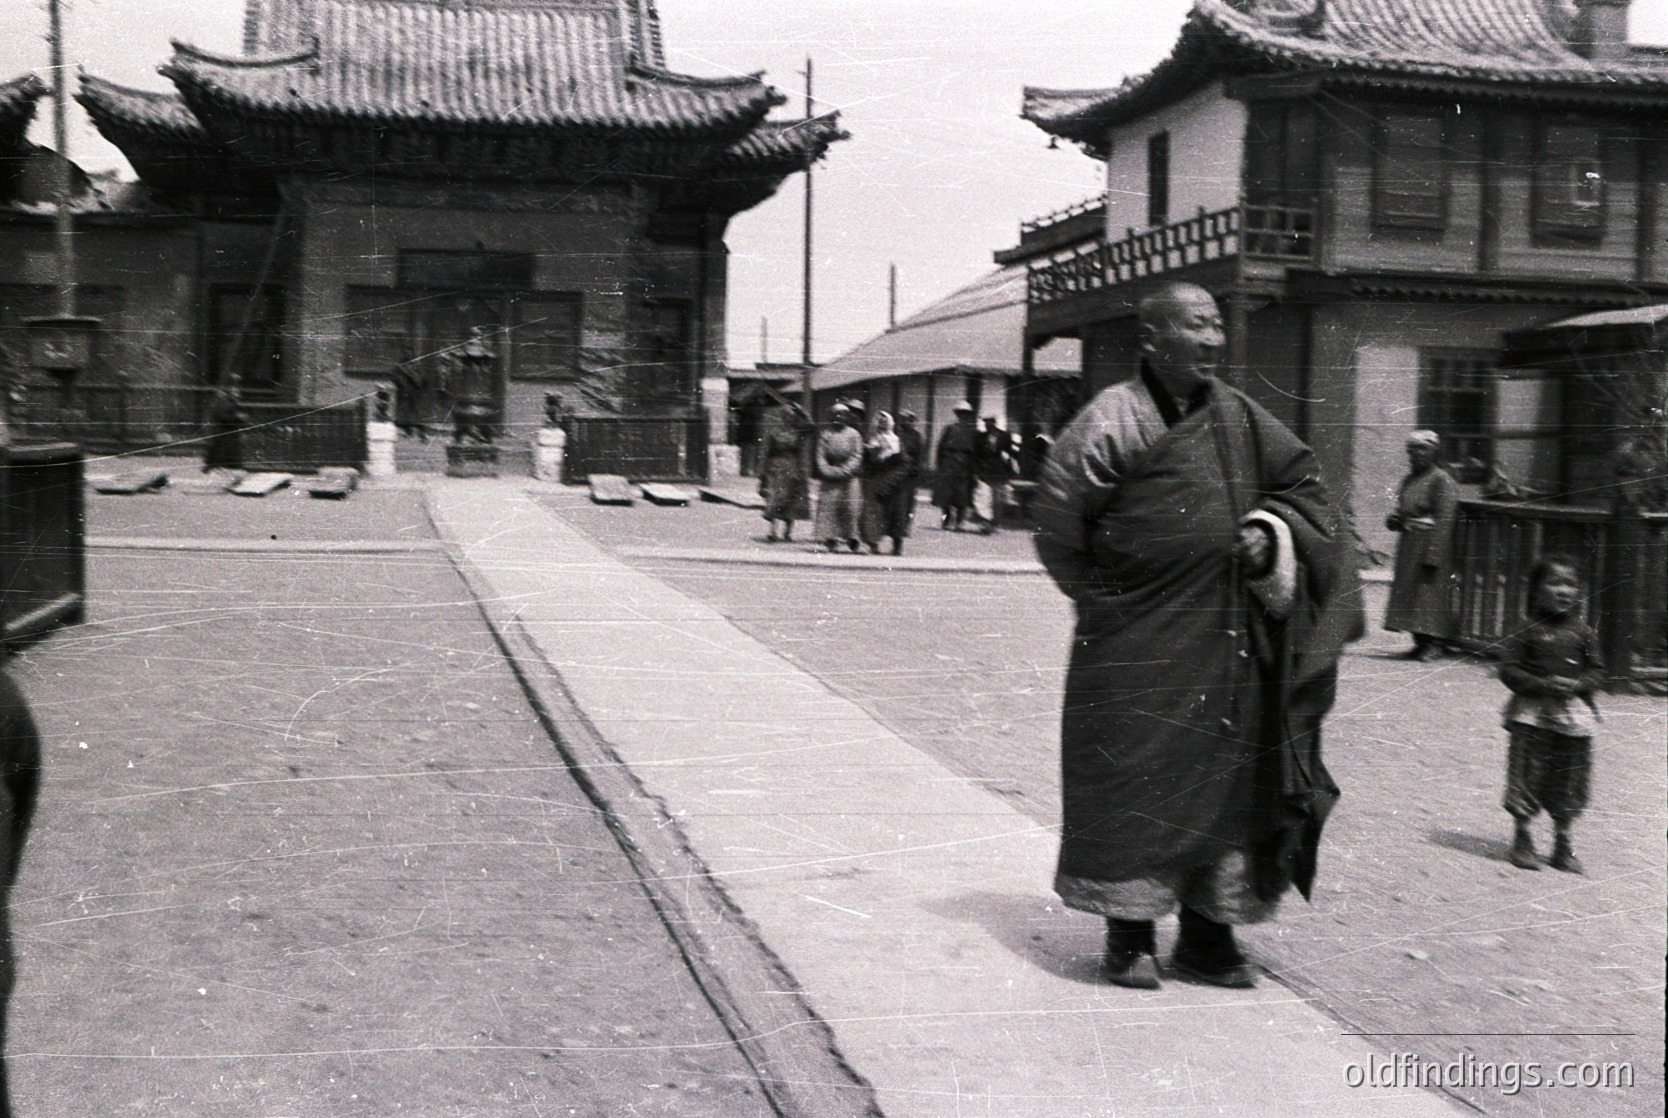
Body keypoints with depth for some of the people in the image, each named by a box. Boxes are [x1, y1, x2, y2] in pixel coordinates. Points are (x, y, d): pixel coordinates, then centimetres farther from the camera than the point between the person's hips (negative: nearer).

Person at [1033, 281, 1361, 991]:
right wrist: (1110, 598, -4)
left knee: (1229, 776, 8)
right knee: (1135, 777, 1)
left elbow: (1302, 486, 16)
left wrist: (1271, 530, -4)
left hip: (1229, 643, 5)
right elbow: (1059, 528, -11)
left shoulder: (1239, 418, 6)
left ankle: (1207, 935, 20)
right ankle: (1129, 936, 14)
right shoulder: (1113, 420, -10)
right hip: (1139, 647, -5)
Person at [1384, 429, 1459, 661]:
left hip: (1430, 544, -8)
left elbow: (1443, 521, -16)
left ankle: (1433, 644, -1)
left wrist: (1432, 556, -21)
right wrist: (1395, 520, 1)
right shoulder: (1410, 479, 14)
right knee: (1408, 592, 7)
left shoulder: (1442, 481, -10)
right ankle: (1420, 642, 14)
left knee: (1430, 591, -6)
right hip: (1408, 545, 8)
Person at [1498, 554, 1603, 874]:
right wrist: (1543, 685, -18)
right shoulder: (1530, 631, -4)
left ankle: (1563, 843, 21)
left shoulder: (1583, 632, 5)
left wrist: (1578, 685, -12)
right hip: (1531, 714, -3)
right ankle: (1522, 839, 12)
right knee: (1527, 775, -2)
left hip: (1573, 715, 3)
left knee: (1570, 780, 8)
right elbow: (1509, 670, -6)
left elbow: (1597, 670, 8)